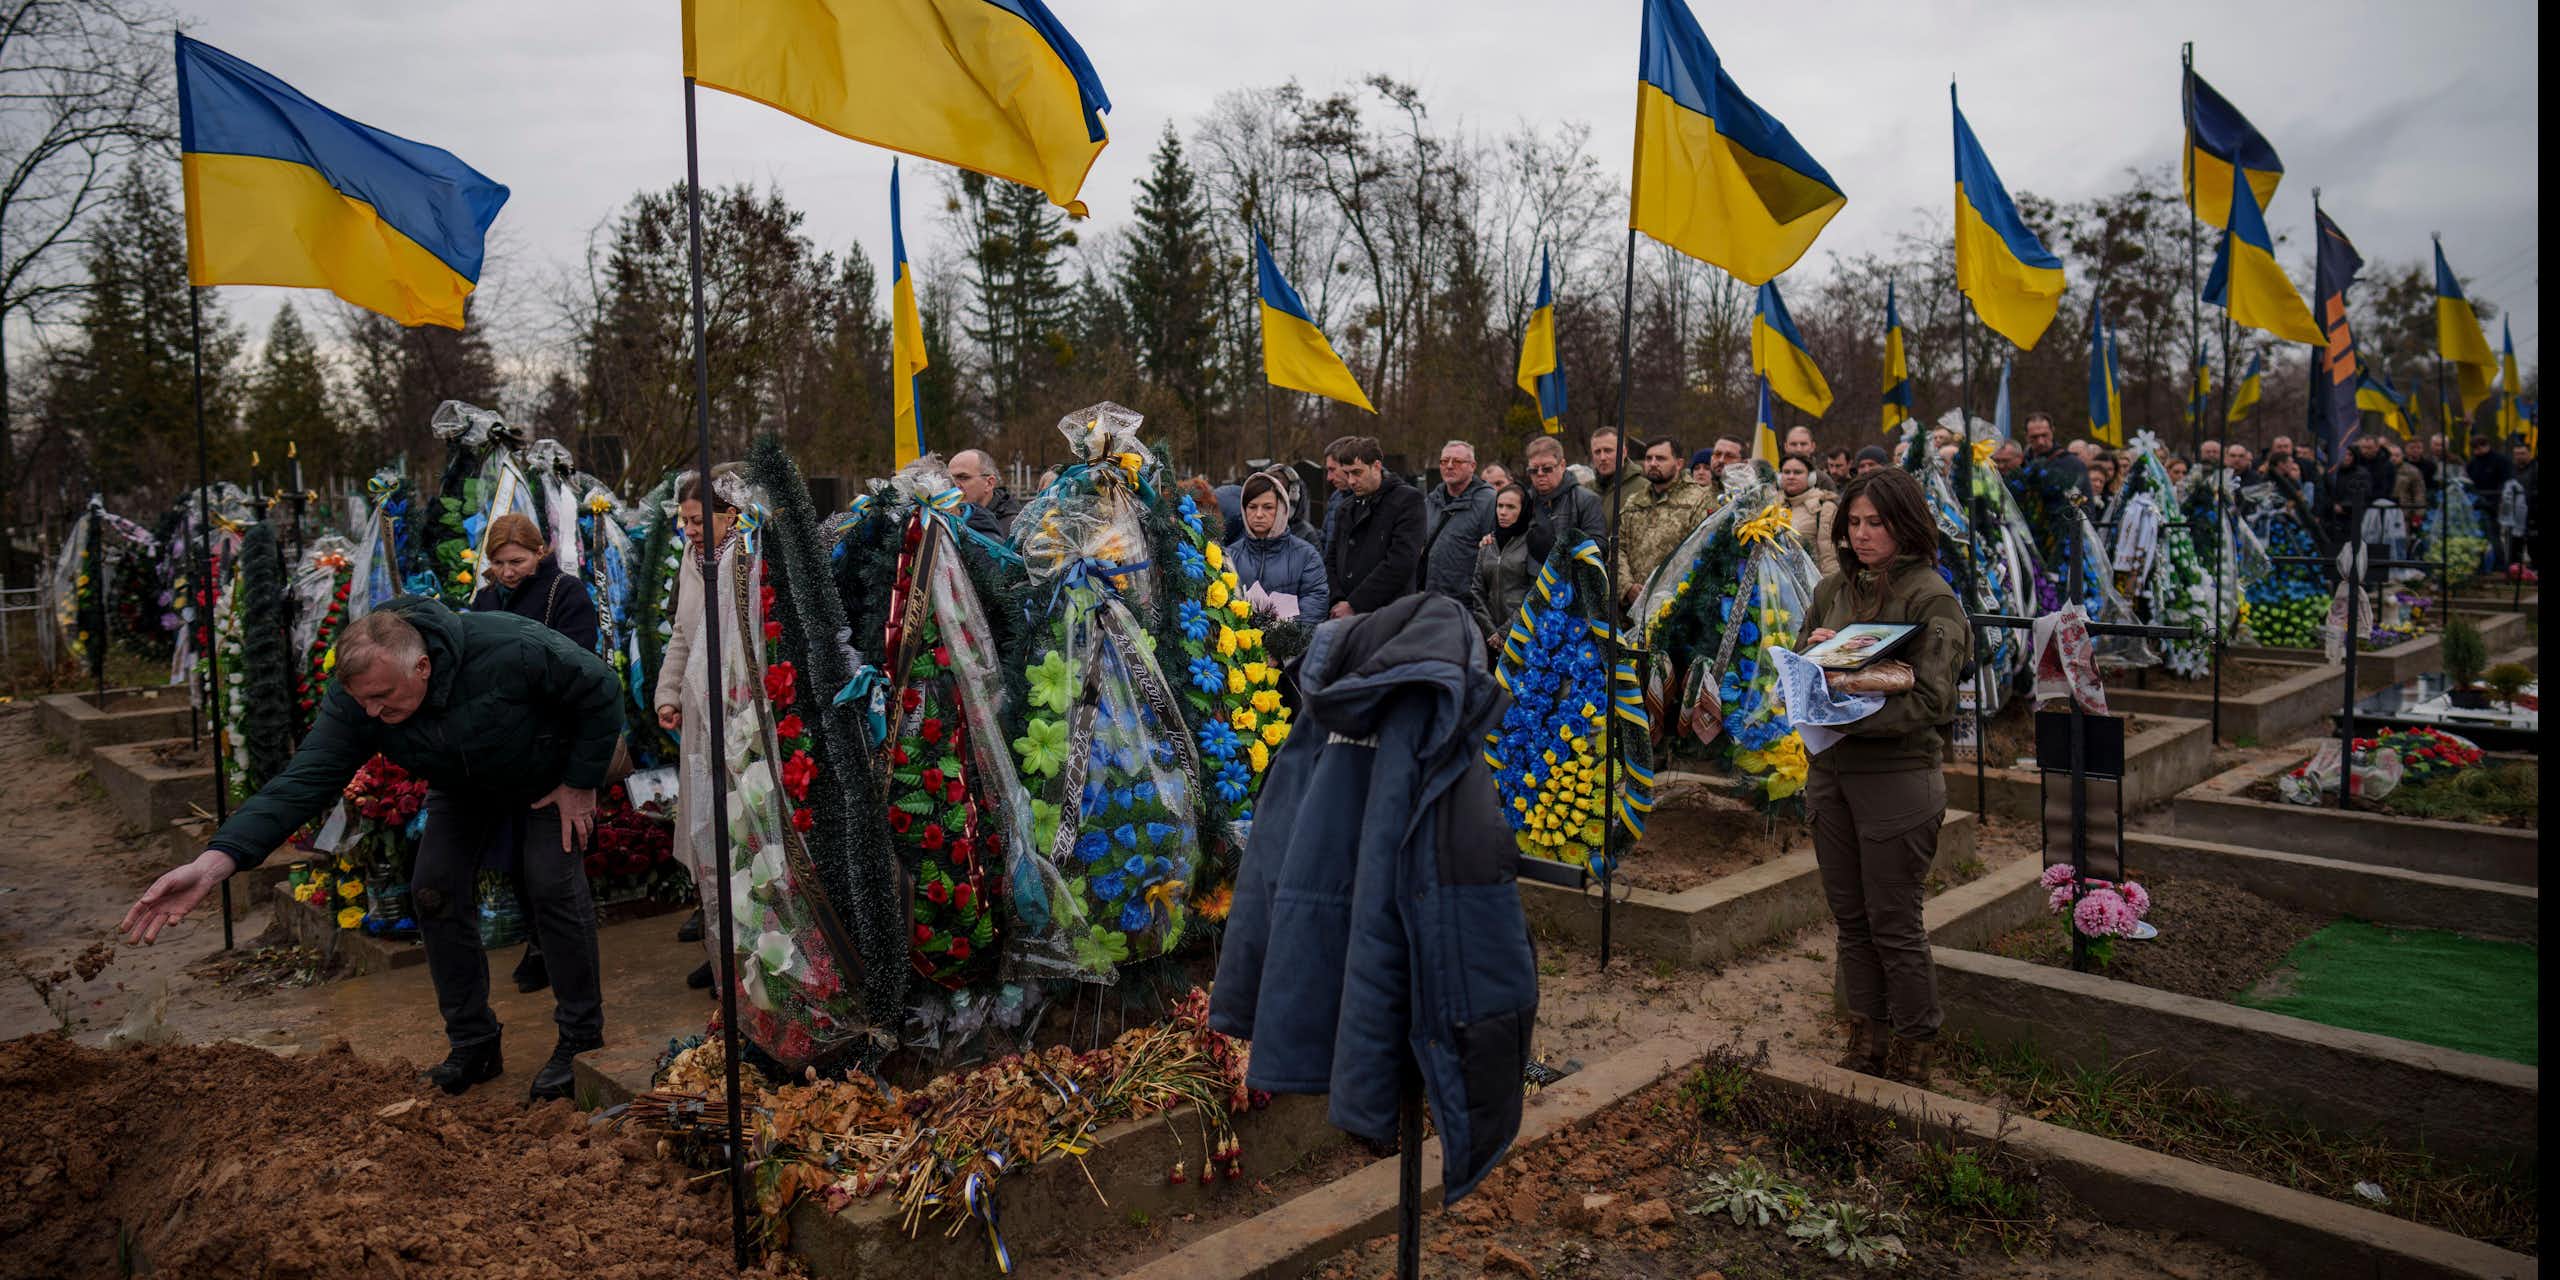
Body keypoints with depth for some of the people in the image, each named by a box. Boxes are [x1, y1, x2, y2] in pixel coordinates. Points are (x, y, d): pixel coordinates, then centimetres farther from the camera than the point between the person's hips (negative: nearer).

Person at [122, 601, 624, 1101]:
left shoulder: (511, 648, -41)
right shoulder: (352, 703, -27)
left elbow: (601, 690, -29)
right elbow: (302, 782, -33)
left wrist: (580, 784, -22)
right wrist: (213, 862, -47)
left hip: (546, 774, -4)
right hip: (463, 787, 5)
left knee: (555, 887, -16)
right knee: (435, 892, -5)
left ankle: (581, 1040, 0)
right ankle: (473, 1045, 12)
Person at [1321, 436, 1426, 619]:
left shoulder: (1408, 499, -4)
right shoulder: (1345, 507, 18)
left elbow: (1401, 563, -14)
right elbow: (1331, 559, 17)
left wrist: (1354, 604, -14)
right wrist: (1338, 601, -3)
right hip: (1344, 615, 6)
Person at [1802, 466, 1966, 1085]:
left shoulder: (1931, 598, -8)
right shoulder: (1834, 587, 10)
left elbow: (1931, 699, -16)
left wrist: (1852, 719, -26)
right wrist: (1817, 651, -5)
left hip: (1896, 778, -6)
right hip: (1831, 772, 6)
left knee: (1895, 927, 2)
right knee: (1851, 919, 13)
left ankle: (1911, 1061, 17)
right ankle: (1866, 1047, 26)